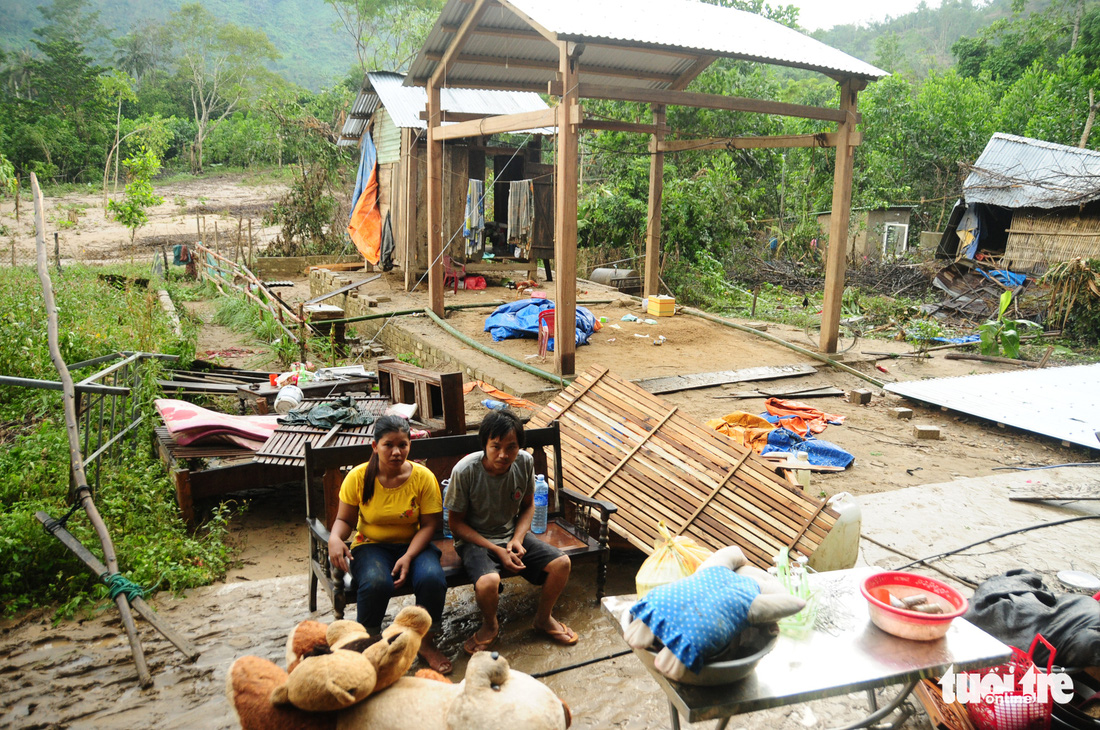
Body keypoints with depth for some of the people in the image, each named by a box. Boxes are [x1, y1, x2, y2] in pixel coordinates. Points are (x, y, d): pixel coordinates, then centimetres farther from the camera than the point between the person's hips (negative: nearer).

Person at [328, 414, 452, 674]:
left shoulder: (423, 477, -8)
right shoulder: (358, 477, -7)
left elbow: (429, 524, -8)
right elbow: (345, 519, 1)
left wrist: (408, 557, -22)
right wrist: (335, 538, -23)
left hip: (413, 544, 1)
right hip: (371, 545, -1)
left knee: (433, 579, -30)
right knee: (376, 583, -34)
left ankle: (427, 643, -3)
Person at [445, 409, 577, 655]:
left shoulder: (525, 462, -11)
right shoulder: (464, 471, -23)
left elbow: (528, 506, 6)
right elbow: (457, 524, -12)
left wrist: (517, 540, -12)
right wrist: (497, 551, -20)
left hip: (512, 534, 4)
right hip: (474, 540, -4)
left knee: (561, 563, -15)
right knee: (488, 582, -34)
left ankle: (543, 618, 14)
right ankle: (490, 625, 3)